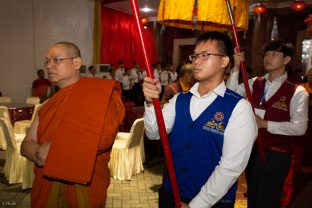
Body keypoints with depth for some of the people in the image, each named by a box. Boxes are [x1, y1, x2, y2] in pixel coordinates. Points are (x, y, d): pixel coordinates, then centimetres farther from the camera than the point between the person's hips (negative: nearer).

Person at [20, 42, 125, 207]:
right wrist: (39, 154, -15)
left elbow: (104, 137, -23)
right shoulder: (48, 105, 9)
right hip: (46, 187, 6)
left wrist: (55, 148, -20)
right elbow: (26, 145, 8)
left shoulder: (96, 93, -12)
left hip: (84, 188, -6)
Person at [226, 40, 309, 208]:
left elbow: (299, 127, -17)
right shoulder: (255, 83, 3)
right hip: (252, 150, 5)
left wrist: (265, 124, -21)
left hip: (276, 155, -4)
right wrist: (236, 67, -17)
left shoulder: (297, 92, -10)